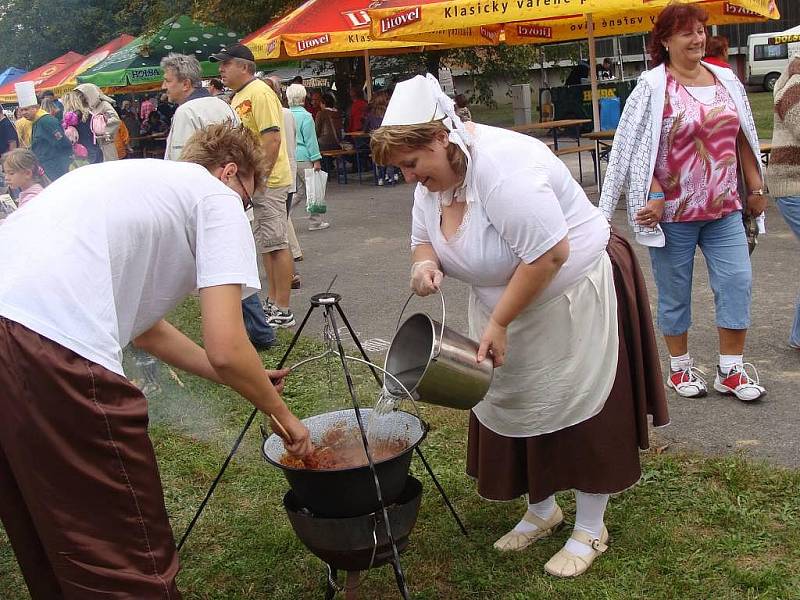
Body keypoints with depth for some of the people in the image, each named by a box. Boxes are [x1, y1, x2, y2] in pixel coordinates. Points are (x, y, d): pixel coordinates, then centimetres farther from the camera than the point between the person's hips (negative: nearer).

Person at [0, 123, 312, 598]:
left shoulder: (136, 178, 31)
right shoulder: (218, 198, 7)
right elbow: (225, 350, -4)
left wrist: (249, 379, 44)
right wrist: (283, 415, 16)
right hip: (54, 350, -9)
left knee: (50, 543, 26)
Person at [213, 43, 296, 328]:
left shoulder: (259, 93, -13)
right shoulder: (238, 97, 17)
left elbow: (273, 138, -22)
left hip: (268, 181, -10)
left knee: (276, 244, -6)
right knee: (266, 245, 15)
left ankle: (283, 311, -2)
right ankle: (273, 302, 25)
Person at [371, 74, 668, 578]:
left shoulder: (502, 166, -31)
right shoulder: (433, 177, -2)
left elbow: (550, 254, -32)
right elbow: (424, 238, 9)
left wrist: (499, 322, -25)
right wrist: (425, 263, -16)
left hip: (572, 299, -8)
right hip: (505, 303, 9)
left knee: (579, 413, 2)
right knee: (516, 407, 13)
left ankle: (591, 531, 19)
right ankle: (542, 511, 33)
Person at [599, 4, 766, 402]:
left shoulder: (726, 80, 8)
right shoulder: (653, 88, -8)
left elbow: (743, 140, 15)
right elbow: (636, 151, -12)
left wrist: (755, 188, 14)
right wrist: (656, 198, -19)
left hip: (724, 207, 5)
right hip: (675, 211, -4)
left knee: (737, 282, 1)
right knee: (675, 291, 7)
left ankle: (730, 370, 14)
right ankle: (680, 368, 24)